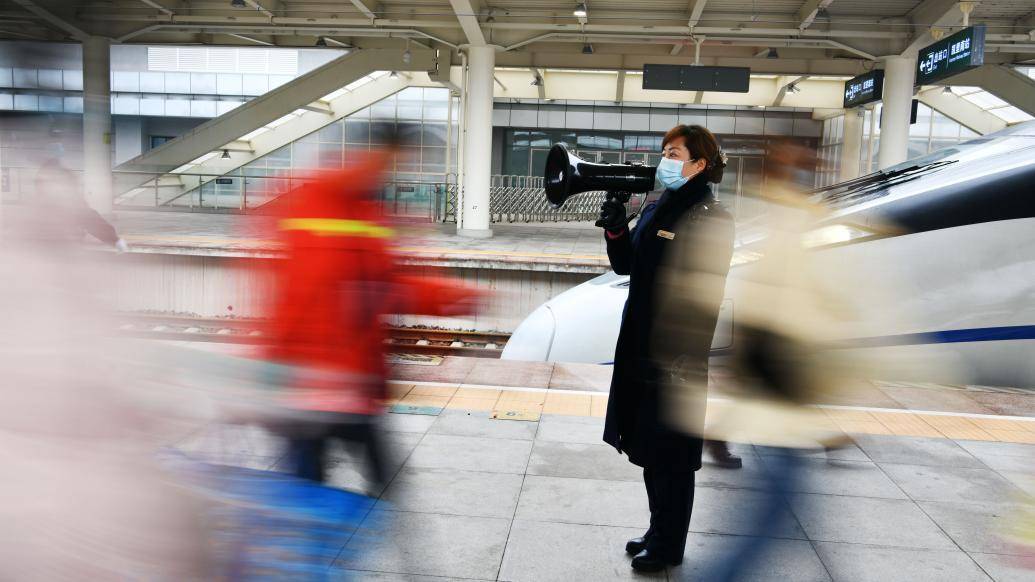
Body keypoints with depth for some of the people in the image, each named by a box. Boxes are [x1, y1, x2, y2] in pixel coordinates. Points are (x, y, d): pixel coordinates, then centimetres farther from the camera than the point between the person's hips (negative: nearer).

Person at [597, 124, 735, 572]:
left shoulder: (713, 220, -13)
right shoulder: (656, 209, 9)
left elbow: (702, 293, -19)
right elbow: (627, 265, 12)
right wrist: (615, 230, -5)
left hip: (678, 355, -8)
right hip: (640, 348, 8)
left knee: (670, 455, 5)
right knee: (647, 448, 18)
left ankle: (668, 547, 23)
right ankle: (658, 531, 36)